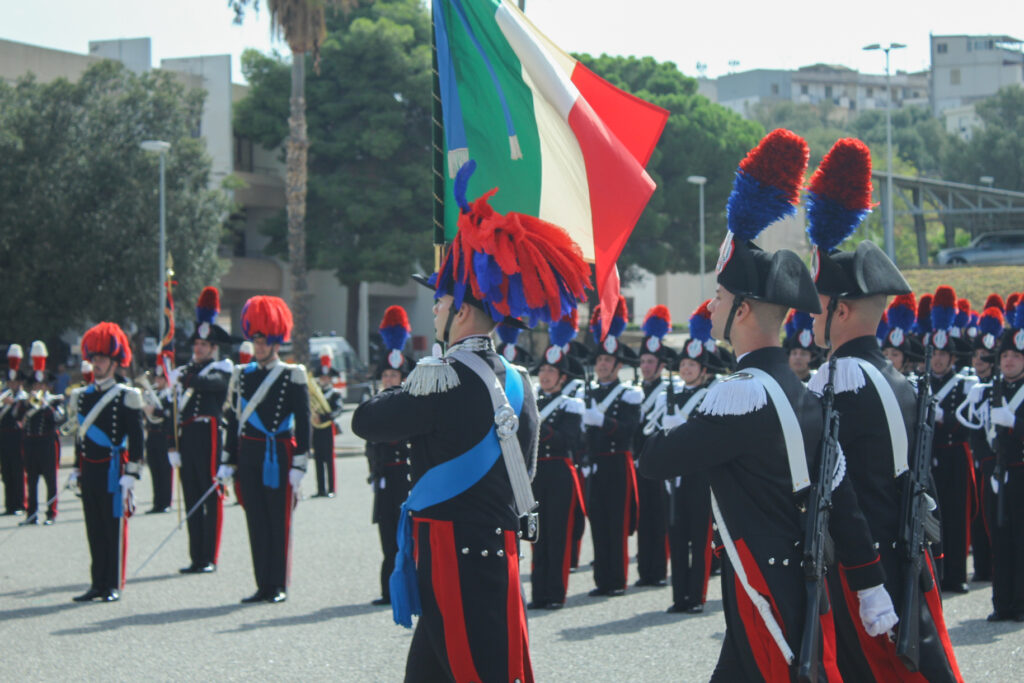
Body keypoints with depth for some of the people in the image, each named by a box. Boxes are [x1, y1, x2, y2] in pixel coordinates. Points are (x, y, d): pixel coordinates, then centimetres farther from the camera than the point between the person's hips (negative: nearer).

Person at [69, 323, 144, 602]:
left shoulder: (126, 397, -6)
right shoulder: (84, 396, 12)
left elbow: (136, 438, -8)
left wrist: (131, 474, -14)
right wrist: (76, 470, 16)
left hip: (113, 470, -6)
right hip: (90, 471, 6)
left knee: (115, 527, -2)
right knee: (94, 529, 8)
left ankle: (114, 586, 3)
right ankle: (99, 584, 14)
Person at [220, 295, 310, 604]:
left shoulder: (292, 376, -3)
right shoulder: (242, 375, 10)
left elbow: (303, 423, -4)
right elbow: (233, 420, 12)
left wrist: (299, 465, -10)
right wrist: (228, 463, 9)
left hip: (278, 456, -4)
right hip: (249, 456, 4)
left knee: (279, 522, 0)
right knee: (256, 522, 6)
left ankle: (279, 586, 6)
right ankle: (263, 586, 11)